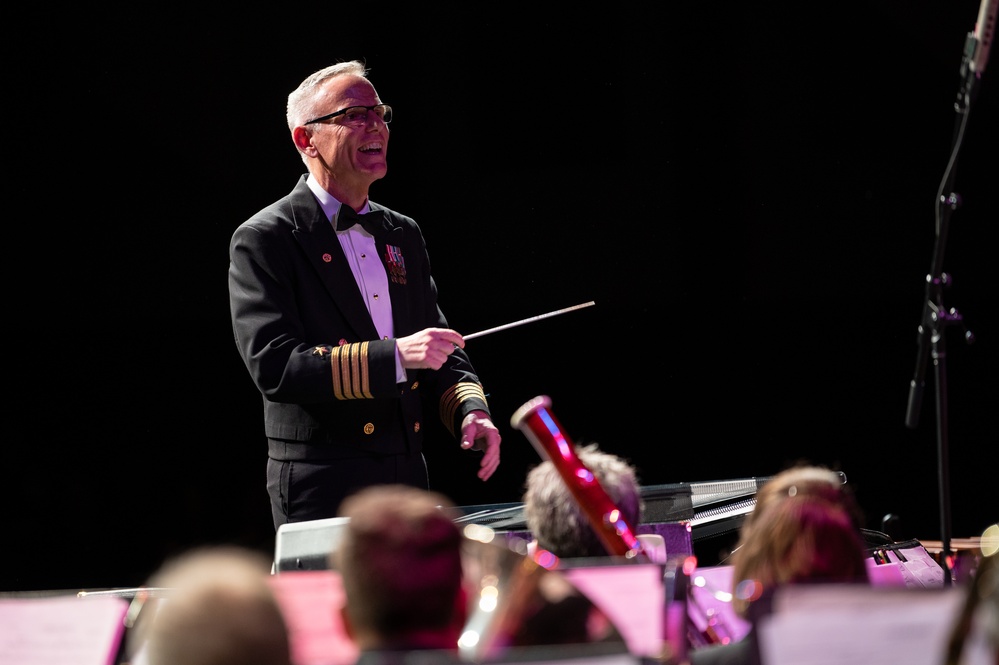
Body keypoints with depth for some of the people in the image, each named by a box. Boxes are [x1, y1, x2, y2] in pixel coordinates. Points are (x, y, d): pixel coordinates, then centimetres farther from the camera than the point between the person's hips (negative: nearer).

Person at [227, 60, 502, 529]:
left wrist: (469, 410, -1)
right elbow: (274, 366, -16)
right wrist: (394, 356, -24)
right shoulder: (264, 240, -5)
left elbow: (438, 347, 21)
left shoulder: (403, 235, 16)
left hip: (410, 484, 6)